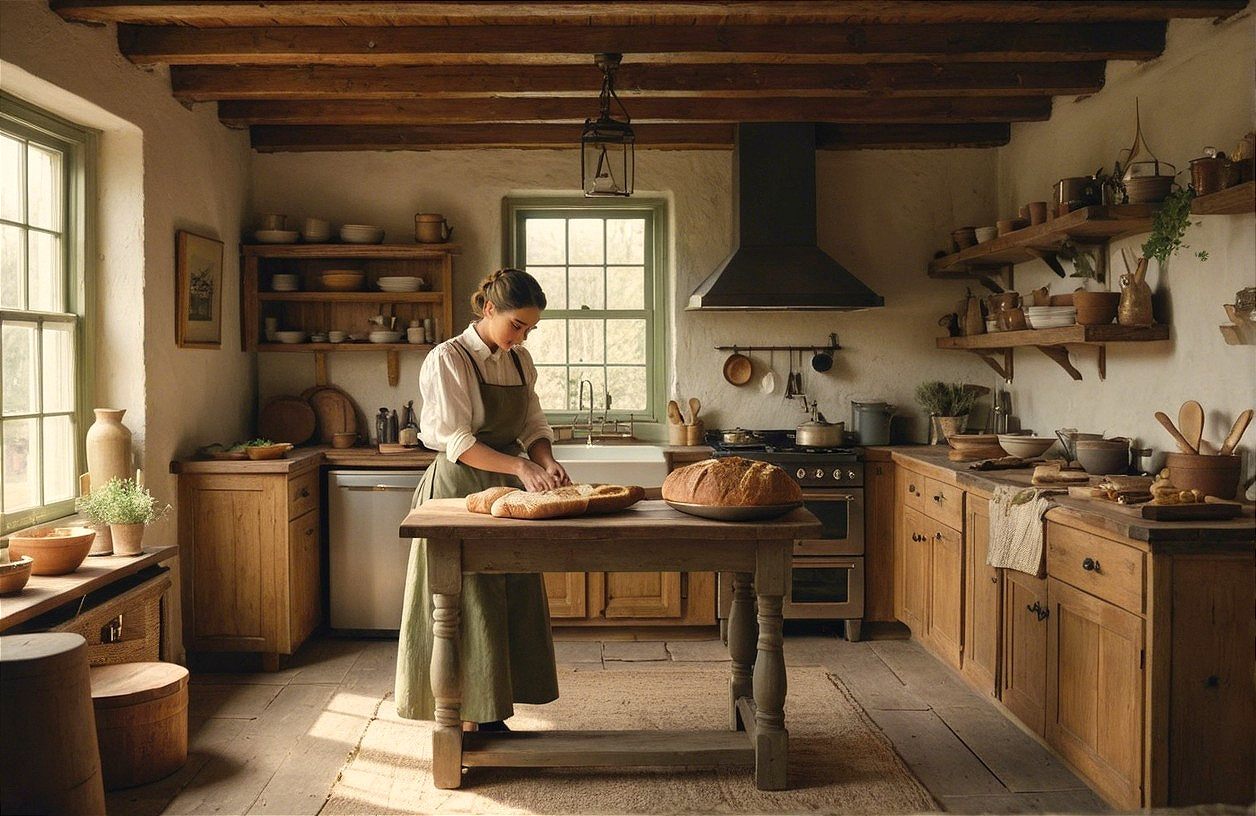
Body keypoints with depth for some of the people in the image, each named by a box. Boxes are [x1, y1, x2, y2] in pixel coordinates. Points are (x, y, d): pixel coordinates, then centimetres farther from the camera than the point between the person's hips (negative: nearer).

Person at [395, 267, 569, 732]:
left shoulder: (520, 361, 9)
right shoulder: (449, 359, -12)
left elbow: (533, 425, 12)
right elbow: (455, 440, -17)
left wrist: (547, 463, -9)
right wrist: (520, 467, -26)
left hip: (508, 492, 7)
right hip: (461, 489, -7)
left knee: (513, 605, 8)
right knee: (471, 607, -2)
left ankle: (492, 716, 18)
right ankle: (474, 721, 8)